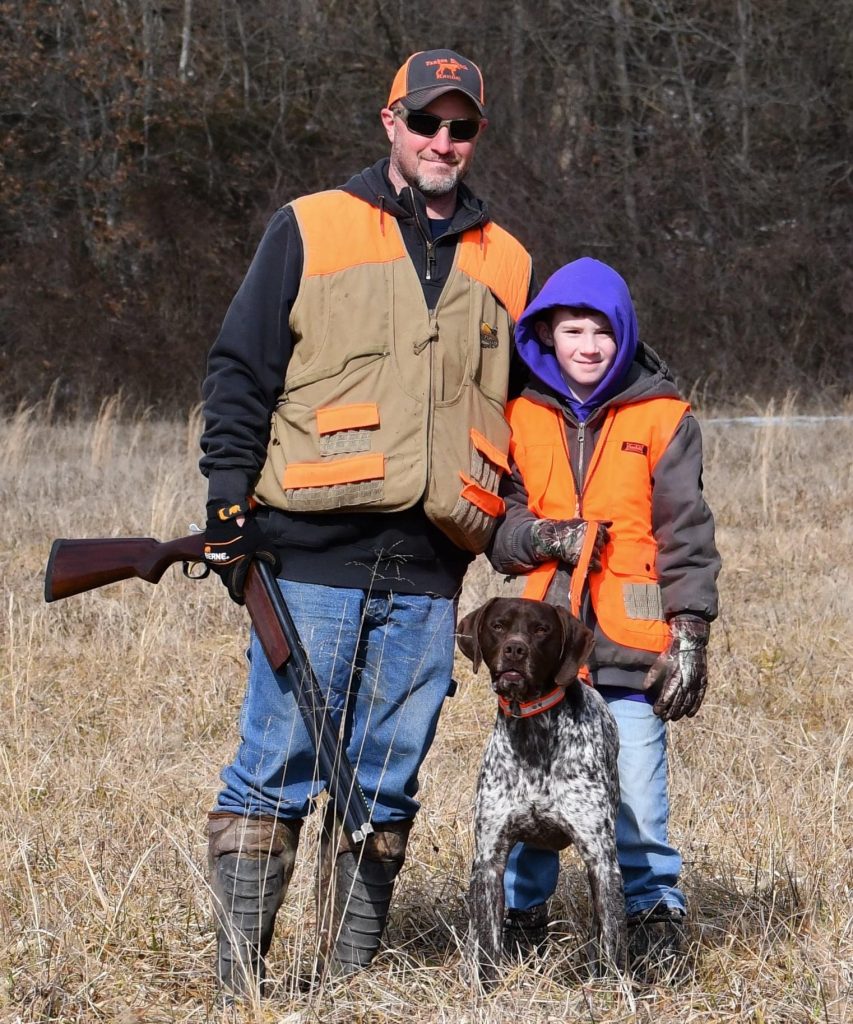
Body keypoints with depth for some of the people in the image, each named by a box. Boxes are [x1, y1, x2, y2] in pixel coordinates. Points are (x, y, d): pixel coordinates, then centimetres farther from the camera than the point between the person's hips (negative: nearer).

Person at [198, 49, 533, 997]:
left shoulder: (504, 266, 16)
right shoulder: (310, 230, 5)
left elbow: (513, 415, 23)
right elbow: (240, 372, 4)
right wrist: (229, 502, -4)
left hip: (428, 571, 4)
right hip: (313, 556, -3)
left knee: (385, 782, 6)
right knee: (276, 767, -5)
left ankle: (349, 977, 13)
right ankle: (238, 980, -1)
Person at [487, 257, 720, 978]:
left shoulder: (662, 418, 3)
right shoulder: (521, 417, 10)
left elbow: (685, 535, 1)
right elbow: (494, 526, 10)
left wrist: (690, 635, -5)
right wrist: (544, 538, -11)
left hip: (629, 647, -2)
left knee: (636, 795, -5)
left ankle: (655, 915, 11)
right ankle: (520, 915, 19)